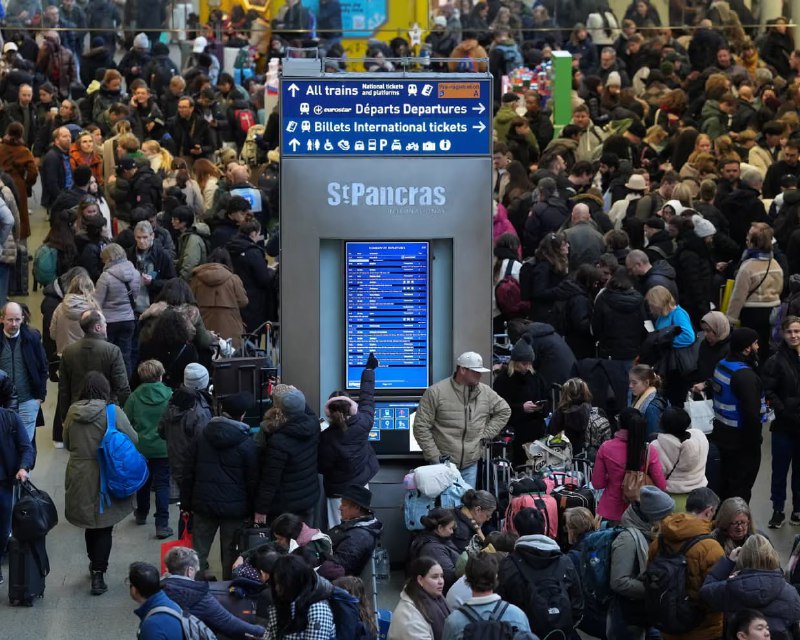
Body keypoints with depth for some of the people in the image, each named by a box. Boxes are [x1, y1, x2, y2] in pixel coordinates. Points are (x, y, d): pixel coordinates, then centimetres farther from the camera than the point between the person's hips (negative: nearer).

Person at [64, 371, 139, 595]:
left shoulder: (73, 411, -5)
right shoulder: (113, 412, -16)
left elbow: (67, 443, 8)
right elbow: (133, 439, -7)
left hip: (79, 477, 3)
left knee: (90, 524, 22)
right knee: (104, 527, 5)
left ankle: (95, 564, 38)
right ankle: (98, 574, -1)